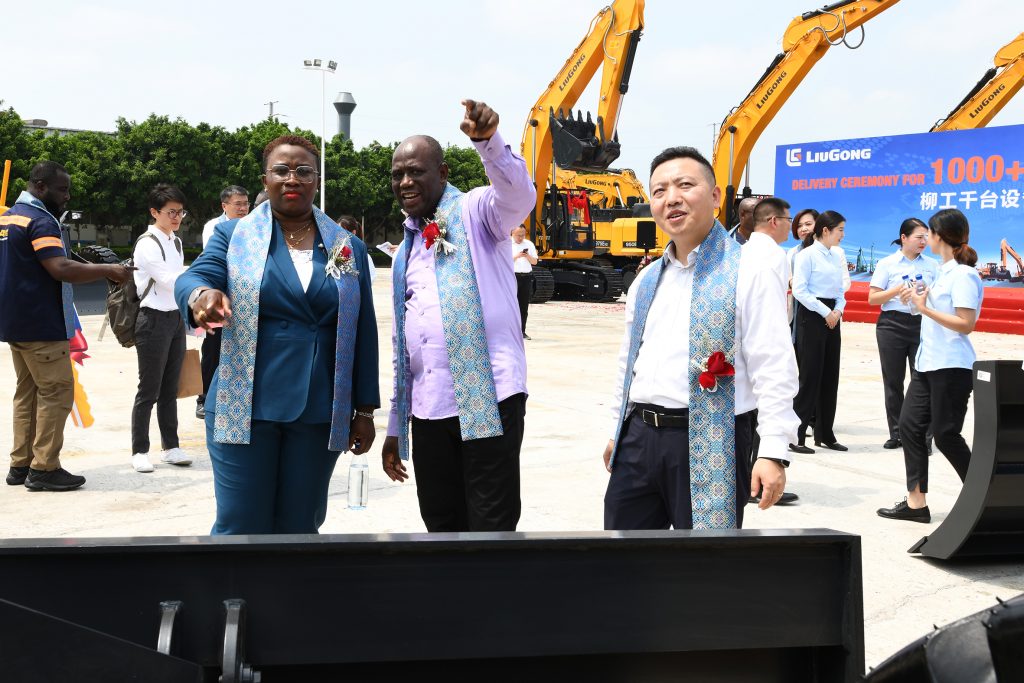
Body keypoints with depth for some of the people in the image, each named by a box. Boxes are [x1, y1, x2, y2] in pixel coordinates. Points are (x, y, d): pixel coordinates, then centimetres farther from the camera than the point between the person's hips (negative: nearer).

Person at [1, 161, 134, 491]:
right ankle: (44, 469, -4)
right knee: (56, 391, -5)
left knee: (27, 391, 14)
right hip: (41, 325, -10)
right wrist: (109, 270, -21)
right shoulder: (41, 221, -15)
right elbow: (61, 269, -26)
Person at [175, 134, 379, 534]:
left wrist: (365, 410, 7)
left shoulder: (349, 247, 9)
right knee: (240, 526, 1)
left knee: (300, 526, 9)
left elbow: (363, 333, 10)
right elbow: (194, 278, -11)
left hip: (320, 413, 2)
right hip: (245, 408, -1)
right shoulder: (233, 235, 6)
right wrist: (202, 295, -35)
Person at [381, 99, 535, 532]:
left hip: (488, 398, -7)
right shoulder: (404, 252, 21)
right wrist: (395, 427, 22)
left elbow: (519, 196, -22)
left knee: (492, 525, -4)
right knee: (441, 525, 11)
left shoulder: (475, 212, 2)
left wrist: (488, 141, -40)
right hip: (427, 408, 7)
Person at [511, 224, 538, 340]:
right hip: (512, 276, -4)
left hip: (527, 277, 4)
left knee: (524, 306, 6)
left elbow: (535, 262, 11)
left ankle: (522, 331, 12)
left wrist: (528, 256, -8)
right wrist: (517, 256, -17)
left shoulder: (529, 244, 11)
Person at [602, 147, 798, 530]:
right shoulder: (646, 281, 14)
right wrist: (618, 432, 23)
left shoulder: (748, 272, -7)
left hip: (709, 444, -6)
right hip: (638, 438, 6)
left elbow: (774, 370, -13)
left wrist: (774, 452, -19)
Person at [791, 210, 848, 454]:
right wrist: (825, 311, -15)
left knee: (830, 376, 9)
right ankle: (796, 435, -2)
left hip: (832, 317, 7)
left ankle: (825, 434, 19)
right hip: (811, 316, -7)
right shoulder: (807, 255, -8)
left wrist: (838, 310, -3)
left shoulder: (838, 255, 12)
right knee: (810, 376, -7)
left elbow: (841, 288, 16)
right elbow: (799, 290, -14)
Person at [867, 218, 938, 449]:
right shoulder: (887, 264, 3)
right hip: (893, 325, -1)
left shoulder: (931, 265, 9)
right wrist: (898, 290, -14)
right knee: (893, 381, 4)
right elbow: (872, 298, -1)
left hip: (923, 325, 1)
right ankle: (896, 433, 14)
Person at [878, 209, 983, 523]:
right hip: (927, 363, 9)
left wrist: (925, 308, -20)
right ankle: (916, 502, 8)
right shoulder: (943, 271, 13)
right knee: (910, 425, 4)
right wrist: (919, 299, 9)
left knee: (946, 435, -2)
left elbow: (966, 323, -20)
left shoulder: (963, 275, -14)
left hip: (951, 367, -9)